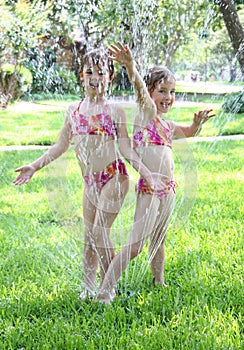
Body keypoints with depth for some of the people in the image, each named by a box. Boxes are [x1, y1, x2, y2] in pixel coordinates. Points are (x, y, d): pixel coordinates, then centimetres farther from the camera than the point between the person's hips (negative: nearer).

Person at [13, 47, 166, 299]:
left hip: (113, 177, -5)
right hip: (90, 182, 5)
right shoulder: (73, 110, 9)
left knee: (100, 233, -10)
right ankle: (88, 288, 21)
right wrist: (35, 166, 10)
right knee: (89, 236, 9)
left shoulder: (114, 111, -3)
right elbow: (61, 146, 14)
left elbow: (126, 149, -3)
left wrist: (147, 174, -13)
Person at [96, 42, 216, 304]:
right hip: (149, 190, -8)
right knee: (136, 244, -11)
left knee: (158, 240, 20)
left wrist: (197, 122, 6)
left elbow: (189, 132, 30)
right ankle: (105, 290, -8)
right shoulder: (147, 113, -9)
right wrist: (130, 66, -49)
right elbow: (140, 90, -29)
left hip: (168, 191, 8)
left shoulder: (166, 125, 13)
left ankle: (159, 282, 35)